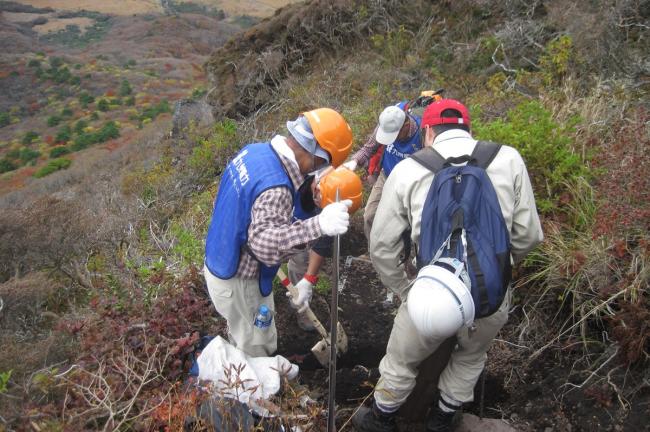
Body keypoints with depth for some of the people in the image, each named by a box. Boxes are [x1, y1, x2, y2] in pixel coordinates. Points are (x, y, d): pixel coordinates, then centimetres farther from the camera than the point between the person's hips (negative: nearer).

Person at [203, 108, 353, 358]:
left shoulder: (255, 150, -5)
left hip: (219, 263, 9)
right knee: (257, 350, 14)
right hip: (238, 282, -9)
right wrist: (319, 225, -58)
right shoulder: (275, 187, -34)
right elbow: (265, 243, -48)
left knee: (241, 333, 32)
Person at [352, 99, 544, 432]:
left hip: (431, 296, -2)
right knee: (471, 358, 33)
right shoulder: (508, 159, 0)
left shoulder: (408, 169, -3)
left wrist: (405, 291, 12)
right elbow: (528, 235, 2)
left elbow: (382, 246, -1)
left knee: (400, 362, 26)